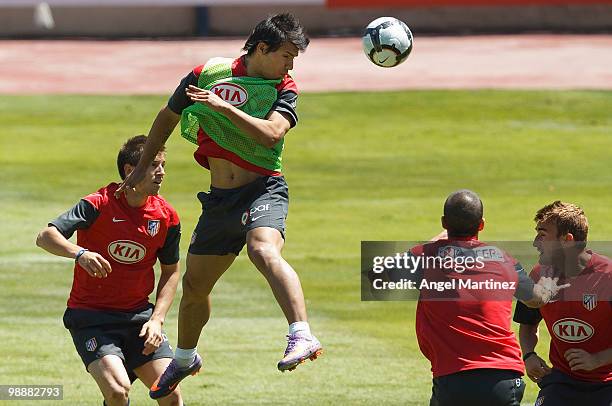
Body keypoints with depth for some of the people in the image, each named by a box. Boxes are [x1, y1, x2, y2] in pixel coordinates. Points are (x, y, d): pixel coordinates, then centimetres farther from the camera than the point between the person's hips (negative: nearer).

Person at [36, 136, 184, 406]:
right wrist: (79, 253, -44)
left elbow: (171, 271, 11)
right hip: (90, 316, -5)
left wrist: (157, 320, -2)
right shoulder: (99, 204, -15)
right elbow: (46, 237, -24)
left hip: (138, 315, 5)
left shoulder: (167, 216, -2)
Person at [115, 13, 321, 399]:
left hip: (263, 189, -4)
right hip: (219, 197, 4)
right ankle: (185, 359, 42)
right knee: (195, 284, 16)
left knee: (264, 251, -35)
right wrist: (143, 168, 20)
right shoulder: (208, 74, 2)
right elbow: (168, 117, 18)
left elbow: (271, 134, -23)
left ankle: (303, 337, -47)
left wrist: (223, 106, -27)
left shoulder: (284, 88, -5)